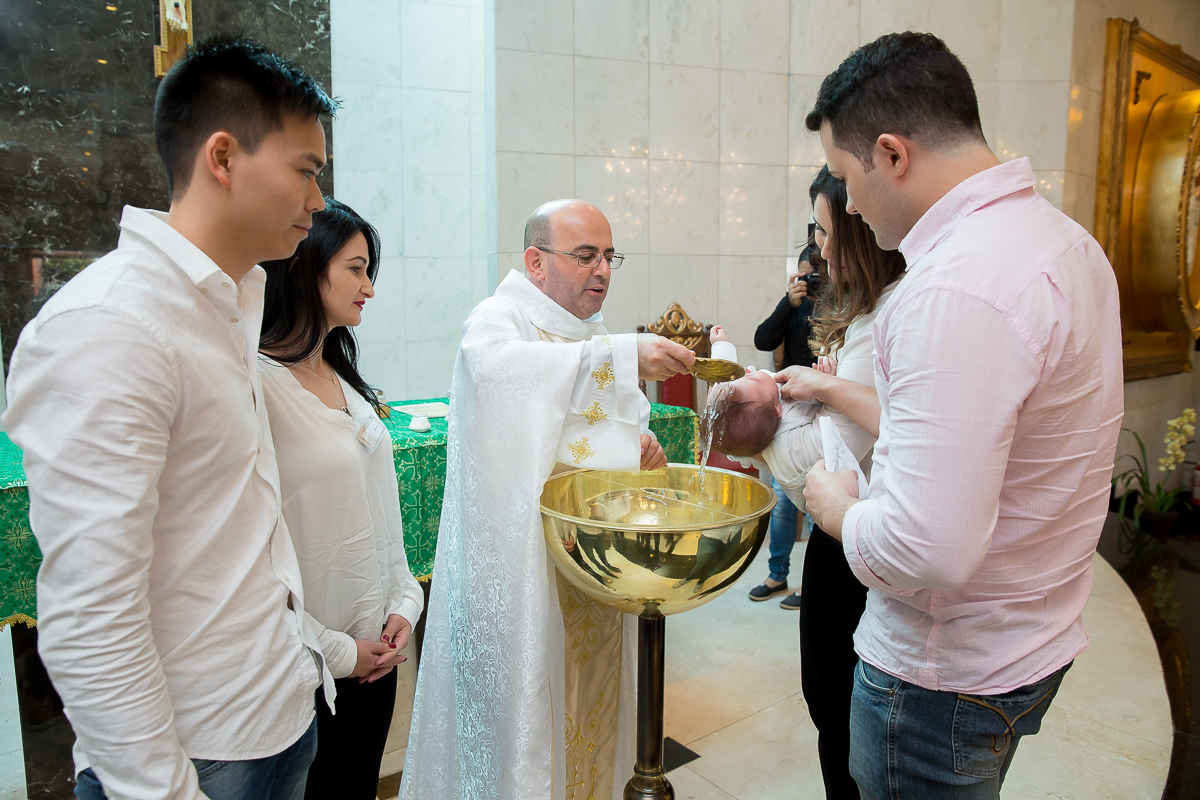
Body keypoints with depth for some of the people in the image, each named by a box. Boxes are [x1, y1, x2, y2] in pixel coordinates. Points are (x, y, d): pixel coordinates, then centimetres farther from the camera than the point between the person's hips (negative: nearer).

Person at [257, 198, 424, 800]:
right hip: (307, 664, -7)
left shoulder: (343, 378, 8)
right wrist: (333, 650, -14)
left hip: (375, 647, 7)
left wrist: (404, 603, 3)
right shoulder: (258, 384, -19)